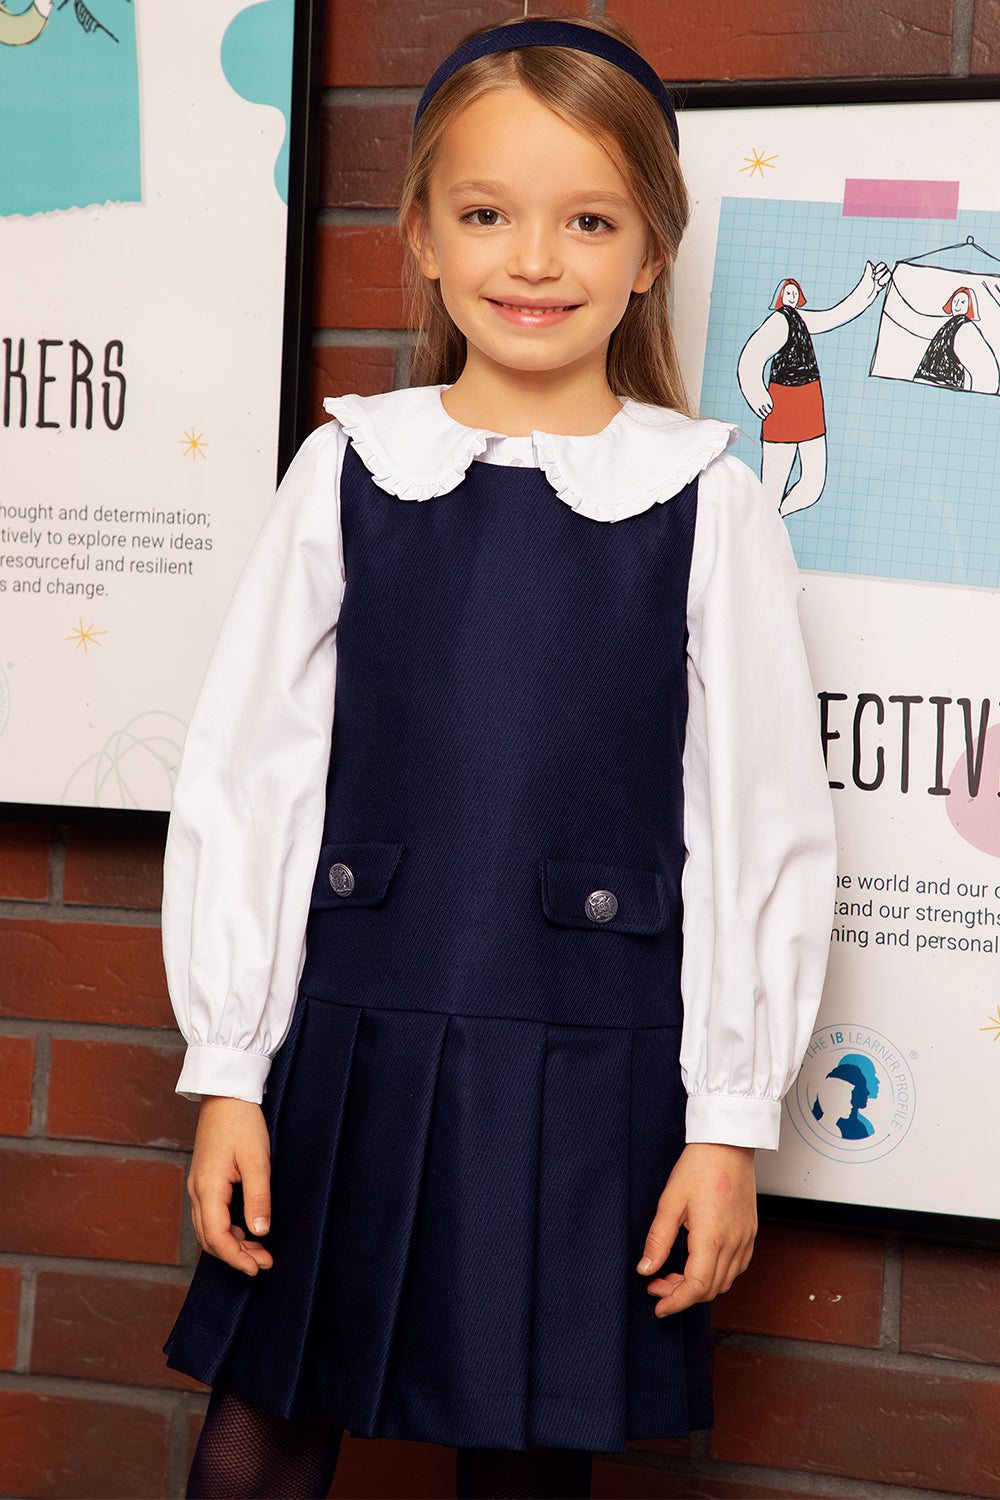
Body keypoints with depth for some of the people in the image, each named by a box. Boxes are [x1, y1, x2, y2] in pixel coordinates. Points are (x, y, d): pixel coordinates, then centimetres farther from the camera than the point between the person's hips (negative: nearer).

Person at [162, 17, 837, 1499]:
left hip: (589, 1072, -1)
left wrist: (732, 1116, -1)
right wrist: (227, 1073, 1)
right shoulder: (348, 471, 1)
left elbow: (764, 825, 0)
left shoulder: (710, 505, -2)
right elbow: (245, 778, 3)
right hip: (352, 1047, 1)